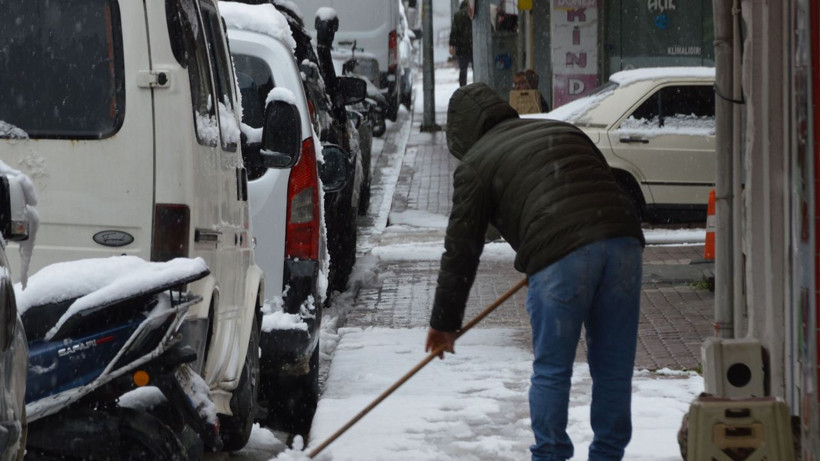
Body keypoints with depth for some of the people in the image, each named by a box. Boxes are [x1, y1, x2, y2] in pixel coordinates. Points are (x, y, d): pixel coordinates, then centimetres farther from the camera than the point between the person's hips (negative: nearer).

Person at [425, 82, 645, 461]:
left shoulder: (476, 164, 14)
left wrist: (444, 323, 20)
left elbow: (461, 249, 13)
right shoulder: (564, 131, 30)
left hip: (560, 253, -5)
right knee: (614, 368, 10)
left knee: (551, 370, 7)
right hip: (623, 239, 5)